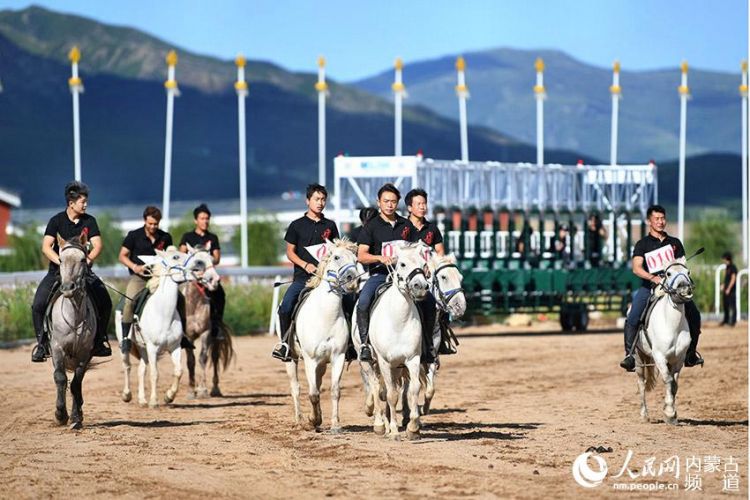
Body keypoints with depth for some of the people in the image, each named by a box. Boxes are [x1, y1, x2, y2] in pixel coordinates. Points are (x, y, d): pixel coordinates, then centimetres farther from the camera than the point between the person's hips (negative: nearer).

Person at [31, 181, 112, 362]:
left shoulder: (89, 221, 3)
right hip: (58, 270, -2)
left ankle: (99, 340, 9)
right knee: (38, 304, -19)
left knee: (105, 302, -10)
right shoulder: (57, 221, -4)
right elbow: (46, 247, -13)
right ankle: (42, 343, -3)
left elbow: (98, 245, -5)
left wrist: (89, 258, -26)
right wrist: (62, 262, -29)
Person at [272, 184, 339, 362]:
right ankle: (285, 342, -6)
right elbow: (290, 251, 7)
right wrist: (305, 264, -9)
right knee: (286, 305, -21)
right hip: (303, 277, -1)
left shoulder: (330, 226, 15)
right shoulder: (297, 225, 9)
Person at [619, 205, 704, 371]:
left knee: (694, 315, -10)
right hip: (649, 287, -2)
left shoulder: (675, 243, 17)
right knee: (632, 319, -21)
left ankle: (691, 352, 4)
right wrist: (654, 278, -25)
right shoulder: (643, 244, 7)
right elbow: (637, 268, -7)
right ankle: (630, 354, -14)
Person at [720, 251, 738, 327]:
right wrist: (723, 285, 10)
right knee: (725, 305, 14)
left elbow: (733, 279, -16)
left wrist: (728, 289, -16)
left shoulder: (733, 267, -12)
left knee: (732, 306, -5)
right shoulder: (727, 267, 14)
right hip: (726, 290, 9)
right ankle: (726, 320, 22)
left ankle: (733, 321, -3)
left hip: (731, 290, -9)